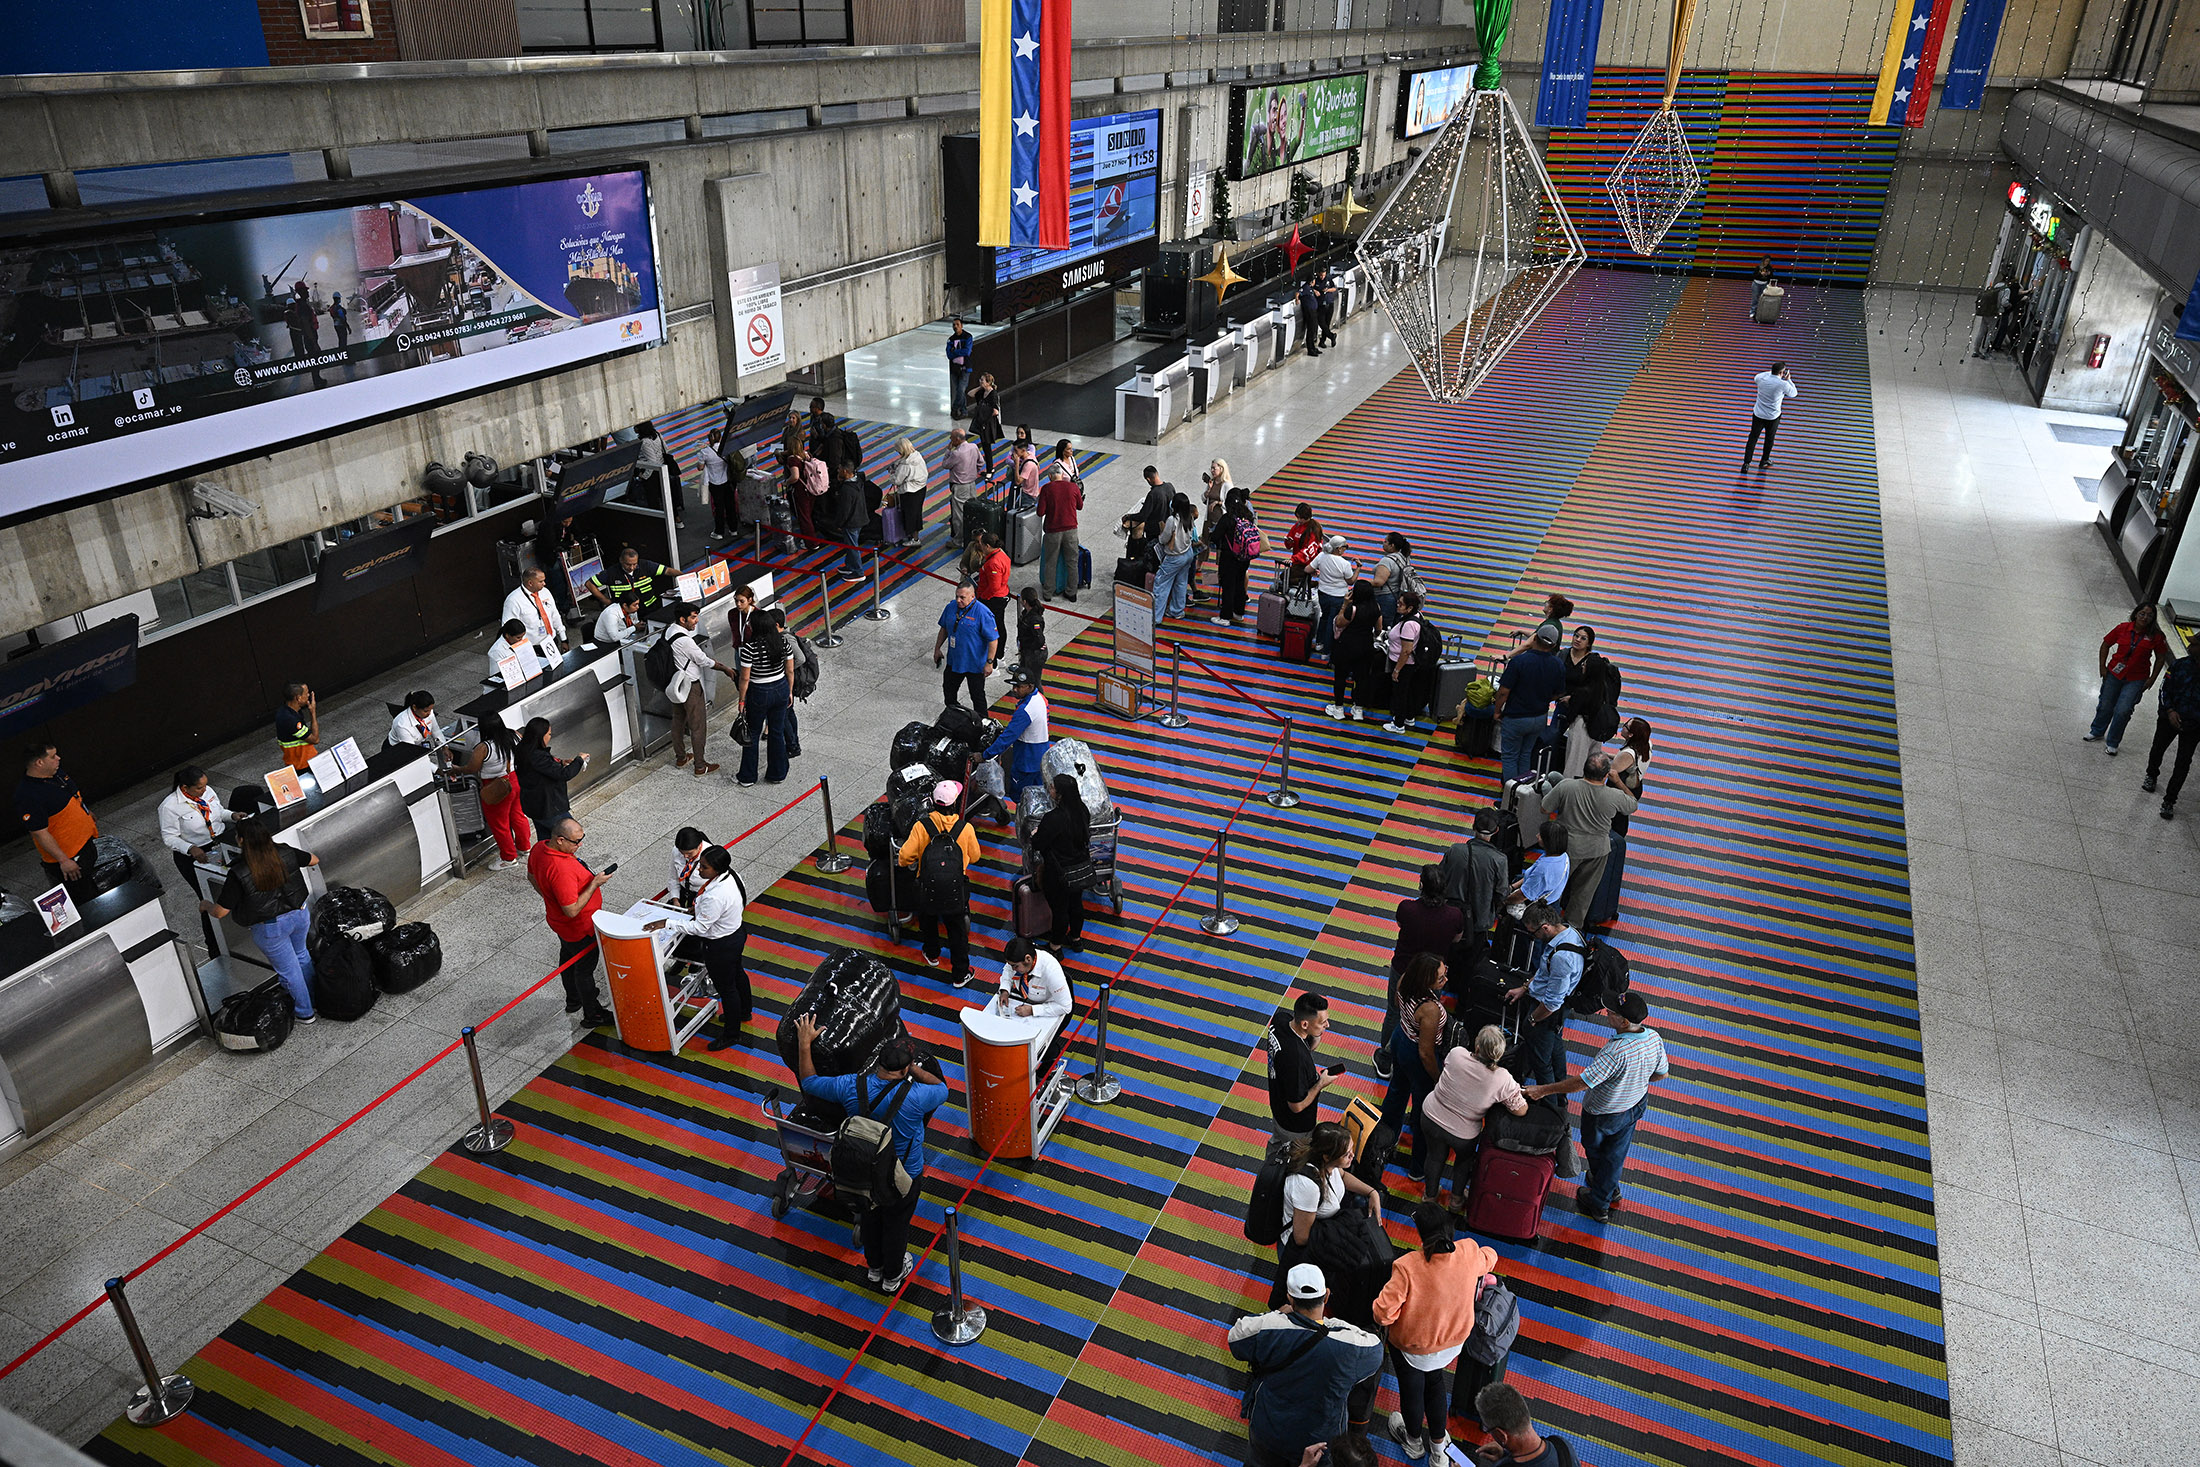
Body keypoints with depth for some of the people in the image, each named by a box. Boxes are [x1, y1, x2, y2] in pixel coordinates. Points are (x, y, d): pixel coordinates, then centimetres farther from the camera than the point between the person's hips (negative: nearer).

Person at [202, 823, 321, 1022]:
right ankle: (314, 1000, 44)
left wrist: (205, 905, 6)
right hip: (298, 914, 5)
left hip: (269, 928, -5)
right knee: (302, 956, 28)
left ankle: (305, 1013, 30)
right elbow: (314, 860, 8)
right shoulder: (285, 853, -12)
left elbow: (220, 913, -16)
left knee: (288, 969, 14)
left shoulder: (238, 874, -25)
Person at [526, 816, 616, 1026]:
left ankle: (573, 999, 53)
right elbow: (572, 910, -37)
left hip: (557, 920, 9)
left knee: (568, 958, 29)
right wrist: (594, 884, -32)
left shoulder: (539, 848, -13)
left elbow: (532, 877, 7)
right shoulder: (562, 870, -42)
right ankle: (592, 1015, 32)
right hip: (580, 928, -9)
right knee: (584, 968, 12)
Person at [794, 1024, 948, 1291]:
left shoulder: (850, 1087, -26)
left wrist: (804, 1044, 1)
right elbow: (942, 1088, -10)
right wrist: (914, 1069, -4)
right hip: (903, 1178, -3)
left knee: (870, 1217, 30)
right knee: (895, 1225, 23)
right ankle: (892, 1277, 48)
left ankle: (874, 1267, 55)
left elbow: (809, 1082, -7)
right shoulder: (915, 1096, -34)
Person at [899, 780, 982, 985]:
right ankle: (960, 975, 24)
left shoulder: (921, 826, -17)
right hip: (955, 892, 0)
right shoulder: (966, 829, -14)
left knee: (928, 922, 29)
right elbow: (974, 857, 1)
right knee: (957, 931, 16)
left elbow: (906, 856, -14)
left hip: (927, 889, 1)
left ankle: (932, 956, 51)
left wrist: (911, 864, 8)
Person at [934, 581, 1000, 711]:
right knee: (948, 689, 21)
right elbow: (944, 628, 13)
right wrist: (937, 648, 15)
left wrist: (989, 663, -22)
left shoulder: (983, 613, -23)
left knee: (977, 695, 5)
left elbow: (993, 640, -21)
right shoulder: (951, 607, -4)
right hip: (954, 660, 7)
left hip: (975, 665, -7)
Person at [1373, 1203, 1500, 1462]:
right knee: (1435, 1382, 33)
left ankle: (1414, 1441, 54)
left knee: (1411, 1391, 26)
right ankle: (1439, 1446, 49)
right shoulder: (1470, 1254, -25)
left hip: (1411, 1347, -4)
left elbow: (1384, 1313, -34)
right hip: (1452, 1342, 4)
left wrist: (1382, 1319, -11)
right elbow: (1489, 1259, 1)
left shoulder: (1407, 1267, -39)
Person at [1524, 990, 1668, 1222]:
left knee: (1593, 1147, 24)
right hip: (1636, 1105, 5)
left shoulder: (1616, 1052, -43)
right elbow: (1662, 1073, -3)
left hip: (1603, 1114, -5)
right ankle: (1605, 1195, 46)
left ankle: (1597, 1204, 48)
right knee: (1615, 1154, 26)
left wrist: (1543, 1090, -31)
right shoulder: (1654, 1038, -20)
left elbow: (1582, 1082, -39)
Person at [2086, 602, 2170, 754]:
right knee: (2105, 706, 15)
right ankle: (2097, 732, 40)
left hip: (2136, 680, -2)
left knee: (2122, 711, -7)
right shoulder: (2122, 628, -9)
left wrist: (2152, 679, -1)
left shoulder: (2155, 636, -11)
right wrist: (2102, 667, 1)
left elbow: (2160, 658, 1)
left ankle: (2113, 743, 12)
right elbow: (2106, 645, 4)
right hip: (2114, 673, 2)